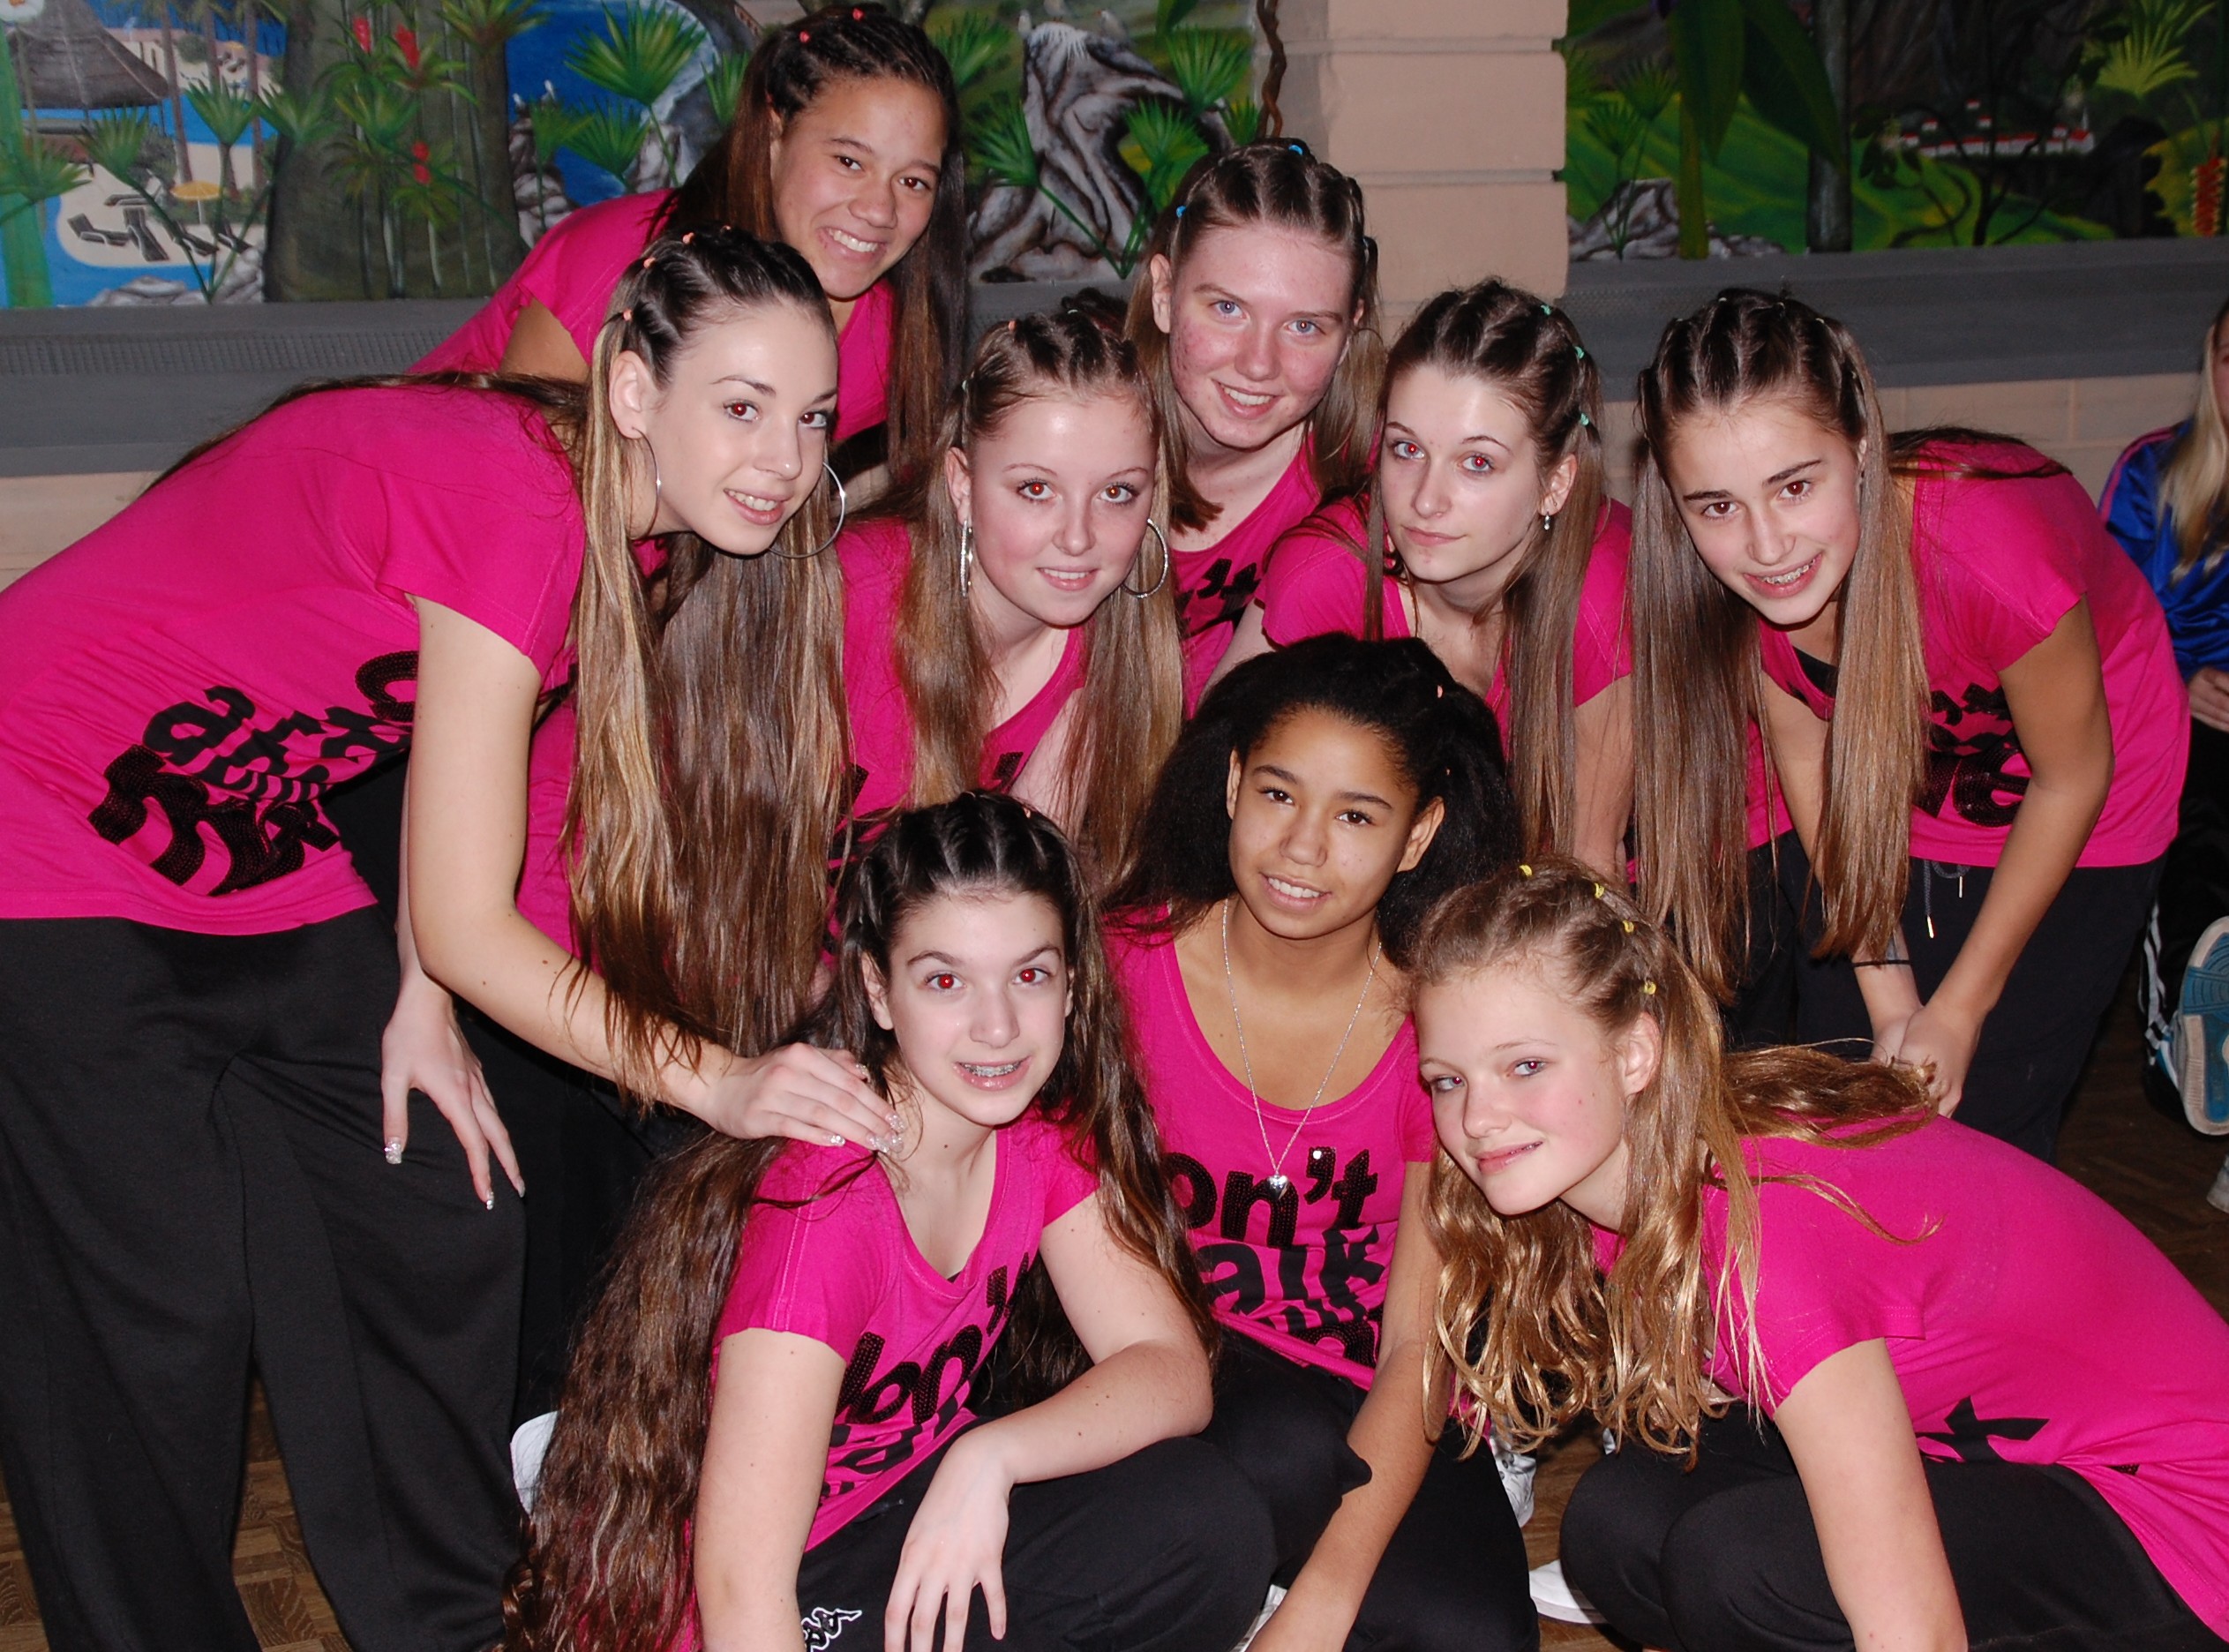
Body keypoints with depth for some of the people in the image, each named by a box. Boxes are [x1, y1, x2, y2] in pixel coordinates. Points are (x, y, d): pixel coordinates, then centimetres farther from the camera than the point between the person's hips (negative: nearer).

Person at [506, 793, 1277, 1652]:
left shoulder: (1042, 1140, -6)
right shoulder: (824, 1199, -28)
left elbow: (1173, 1371, -13)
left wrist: (989, 1456, -30)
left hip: (893, 1517, 6)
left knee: (1210, 1528, -17)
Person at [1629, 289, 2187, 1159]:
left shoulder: (1988, 549, -39)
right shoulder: (1735, 566, -27)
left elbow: (2072, 778, -21)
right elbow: (1805, 754, -9)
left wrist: (1961, 1009, -12)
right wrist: (1887, 994, -8)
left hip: (2067, 828, -3)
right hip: (1886, 809, 3)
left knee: (1978, 1127, -4)